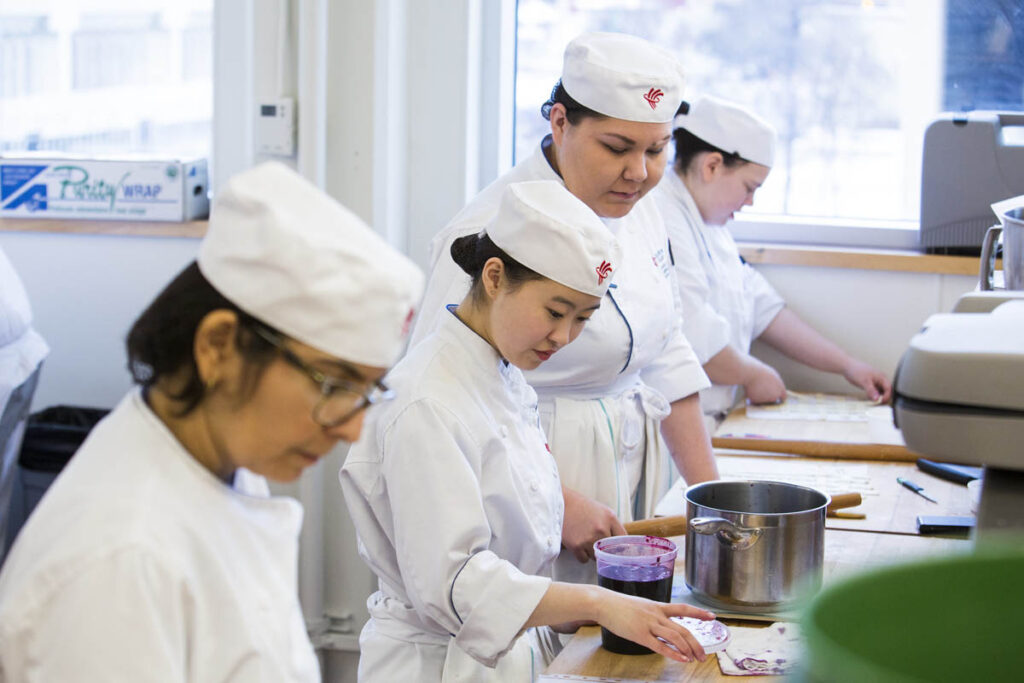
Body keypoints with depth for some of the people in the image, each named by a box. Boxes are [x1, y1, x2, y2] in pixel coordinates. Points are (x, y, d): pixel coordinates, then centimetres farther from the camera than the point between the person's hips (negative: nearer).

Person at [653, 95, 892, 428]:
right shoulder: (661, 219, -14)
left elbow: (763, 308, 24)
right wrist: (753, 374, -3)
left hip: (705, 422, 10)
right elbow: (693, 335, -20)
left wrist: (847, 364, 19)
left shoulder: (708, 223, 21)